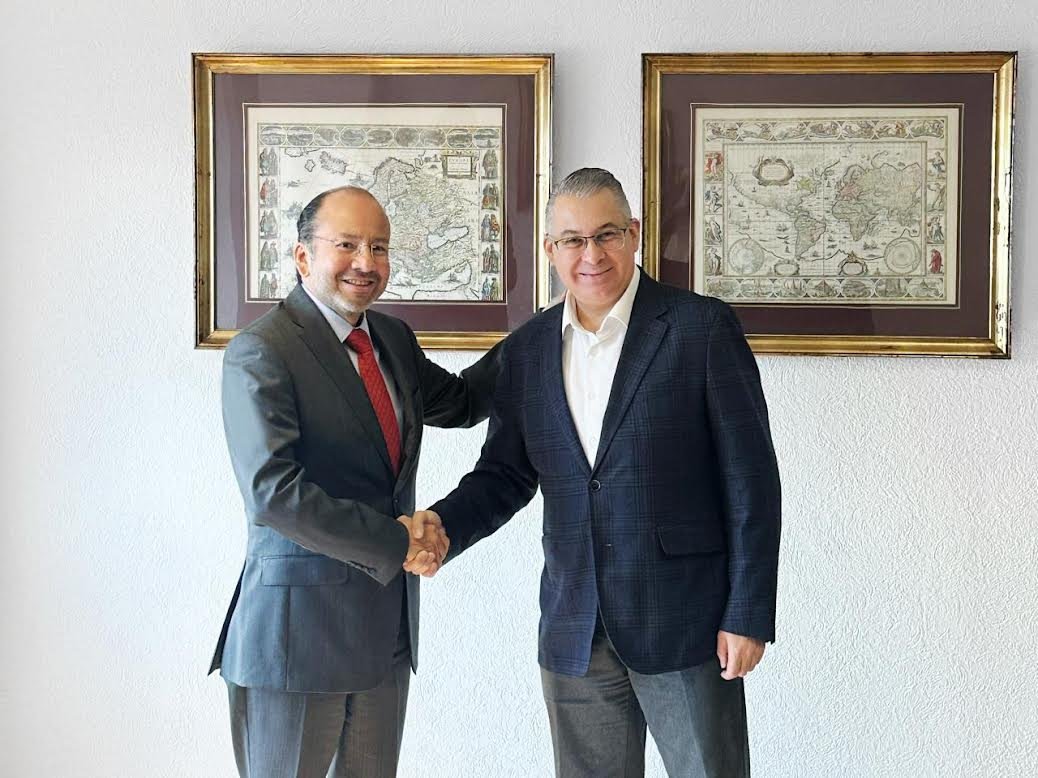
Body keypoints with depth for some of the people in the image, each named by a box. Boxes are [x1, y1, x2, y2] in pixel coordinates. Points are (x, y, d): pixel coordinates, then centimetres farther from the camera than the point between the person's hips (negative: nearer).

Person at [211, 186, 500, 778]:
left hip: (388, 626, 7)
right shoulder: (262, 351, -14)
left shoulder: (393, 338, 10)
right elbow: (272, 491, -23)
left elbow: (459, 402, 26)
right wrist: (396, 544, -20)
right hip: (299, 627, -7)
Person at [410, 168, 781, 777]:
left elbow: (752, 478, -7)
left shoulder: (703, 328, -7)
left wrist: (749, 614, -10)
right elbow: (506, 474, 11)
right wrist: (444, 523, -10)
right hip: (575, 631, 4)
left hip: (685, 624, -4)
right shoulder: (526, 350, 7)